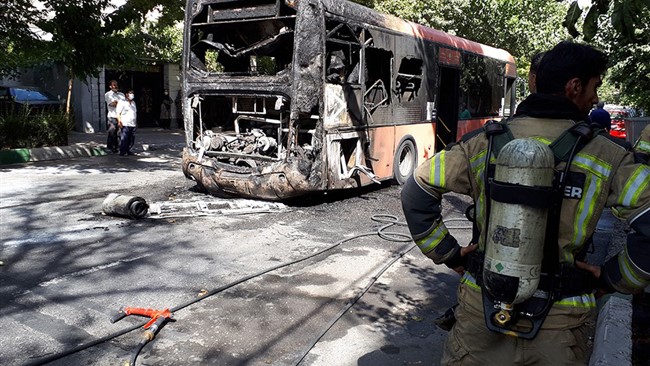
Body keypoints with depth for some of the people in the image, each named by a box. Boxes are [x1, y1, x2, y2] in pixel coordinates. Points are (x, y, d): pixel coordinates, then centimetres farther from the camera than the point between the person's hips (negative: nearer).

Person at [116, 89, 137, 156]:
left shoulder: (133, 103, 20)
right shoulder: (122, 102, -3)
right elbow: (118, 112, -8)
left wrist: (135, 122, 21)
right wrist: (119, 121, -17)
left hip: (132, 125, 7)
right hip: (125, 124, -7)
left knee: (131, 139, 7)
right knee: (124, 139, -8)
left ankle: (128, 150, 18)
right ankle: (122, 152, -4)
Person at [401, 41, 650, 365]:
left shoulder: (483, 142, -5)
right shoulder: (607, 156, -8)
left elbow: (415, 194, -3)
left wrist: (448, 255, 4)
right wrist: (613, 280, 0)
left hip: (480, 312, 1)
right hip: (558, 326, -1)